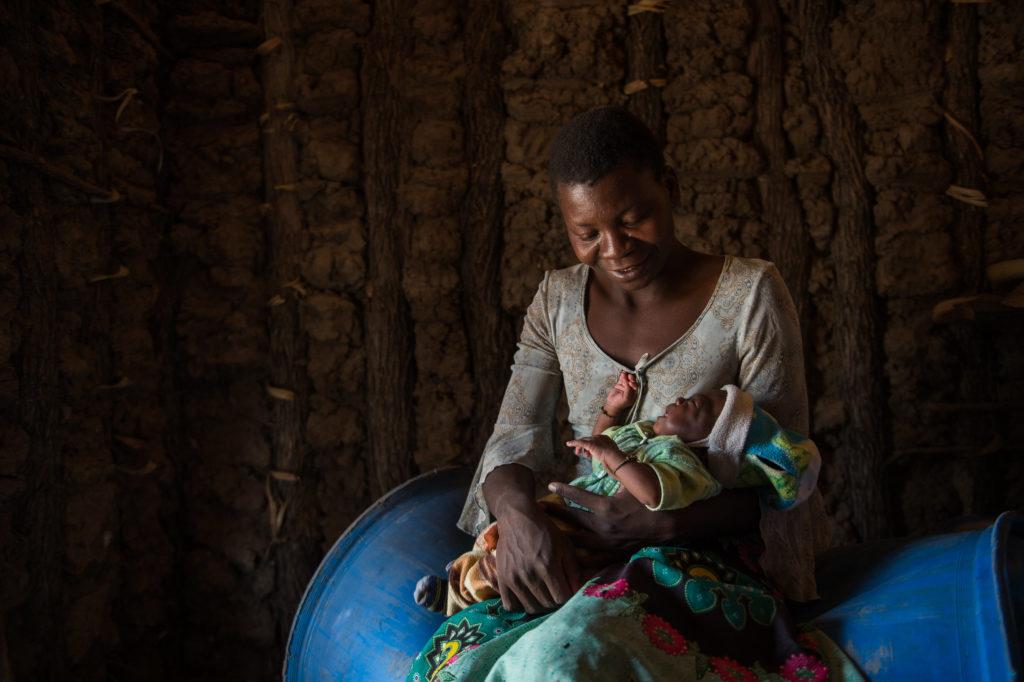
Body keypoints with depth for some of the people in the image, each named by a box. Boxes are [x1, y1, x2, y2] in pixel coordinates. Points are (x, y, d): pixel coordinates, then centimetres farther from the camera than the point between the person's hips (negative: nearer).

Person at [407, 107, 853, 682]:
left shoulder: (749, 295, -3)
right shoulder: (559, 300, 9)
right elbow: (513, 446, 4)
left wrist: (667, 523, -20)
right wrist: (517, 513, -20)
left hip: (708, 553, -3)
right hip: (576, 556, 3)